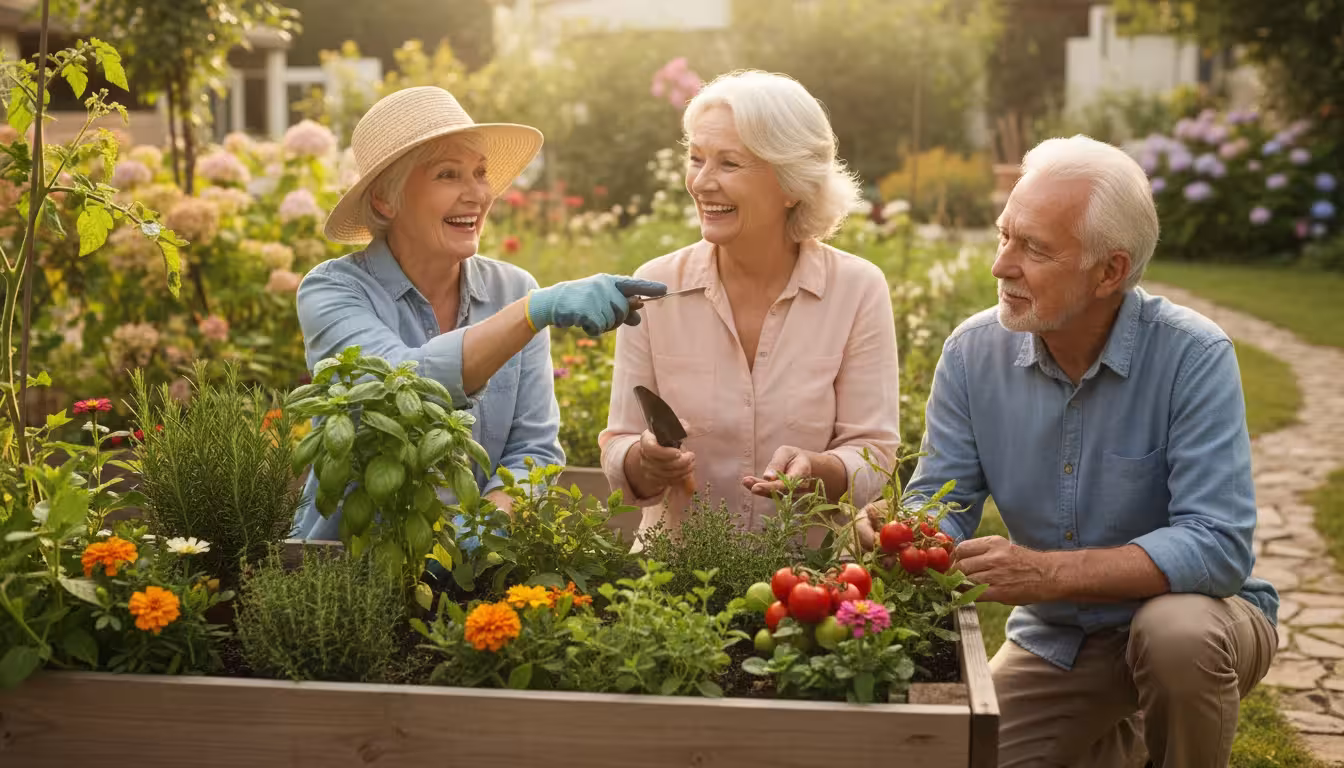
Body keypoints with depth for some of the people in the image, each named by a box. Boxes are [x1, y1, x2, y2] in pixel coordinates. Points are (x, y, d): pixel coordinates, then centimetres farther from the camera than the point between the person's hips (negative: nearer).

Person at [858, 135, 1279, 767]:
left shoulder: (1192, 356, -22)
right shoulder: (973, 352, -9)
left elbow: (1218, 546, -29)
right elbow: (941, 508, -6)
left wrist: (1049, 572, -39)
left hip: (1195, 605, -4)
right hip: (1054, 639, 5)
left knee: (1176, 631, -36)